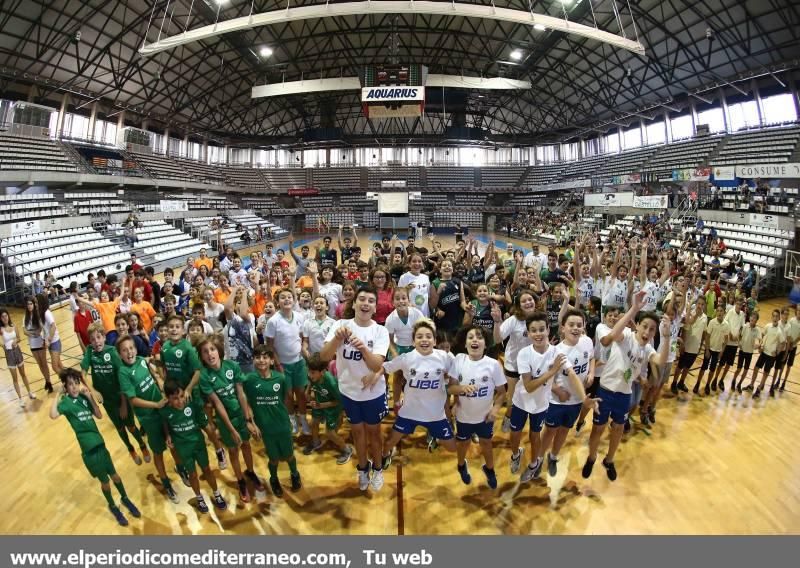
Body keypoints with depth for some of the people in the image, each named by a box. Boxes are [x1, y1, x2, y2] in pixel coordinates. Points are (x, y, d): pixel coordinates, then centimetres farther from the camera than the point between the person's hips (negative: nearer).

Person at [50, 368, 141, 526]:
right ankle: (113, 506, 36)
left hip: (99, 443, 4)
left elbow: (99, 415, 1)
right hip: (88, 448, -4)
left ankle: (125, 499, 40)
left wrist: (90, 397, -7)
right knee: (104, 480, 12)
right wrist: (58, 394, -24)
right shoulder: (66, 401, -11)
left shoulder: (83, 397, 3)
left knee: (114, 474, 17)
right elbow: (53, 415, -33)